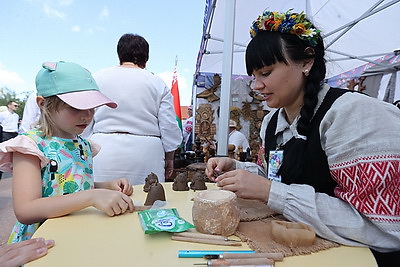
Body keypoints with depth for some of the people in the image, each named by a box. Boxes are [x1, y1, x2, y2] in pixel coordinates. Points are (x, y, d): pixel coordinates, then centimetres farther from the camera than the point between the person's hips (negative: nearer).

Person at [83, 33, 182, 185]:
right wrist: (169, 159, 15)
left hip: (105, 154, 1)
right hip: (145, 156, 0)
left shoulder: (97, 78, 6)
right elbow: (169, 128, 3)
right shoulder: (158, 84, 4)